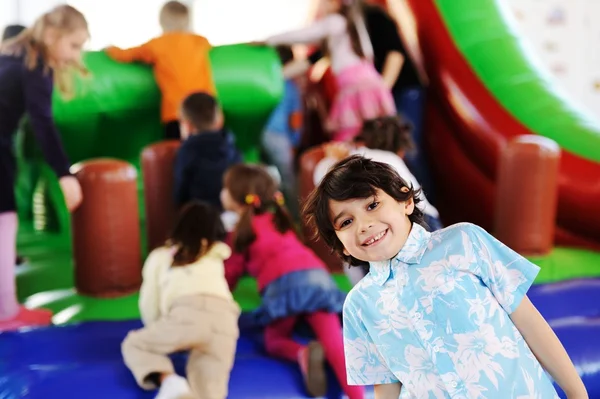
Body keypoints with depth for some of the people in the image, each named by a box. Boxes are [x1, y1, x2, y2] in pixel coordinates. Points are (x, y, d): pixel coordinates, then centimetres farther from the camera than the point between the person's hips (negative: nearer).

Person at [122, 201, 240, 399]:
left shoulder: (160, 255, 26)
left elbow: (148, 303, 22)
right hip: (224, 319, 2)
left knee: (133, 344, 23)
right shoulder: (217, 253, 33)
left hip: (187, 313, -2)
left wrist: (159, 337, 37)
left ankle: (168, 380, -8)